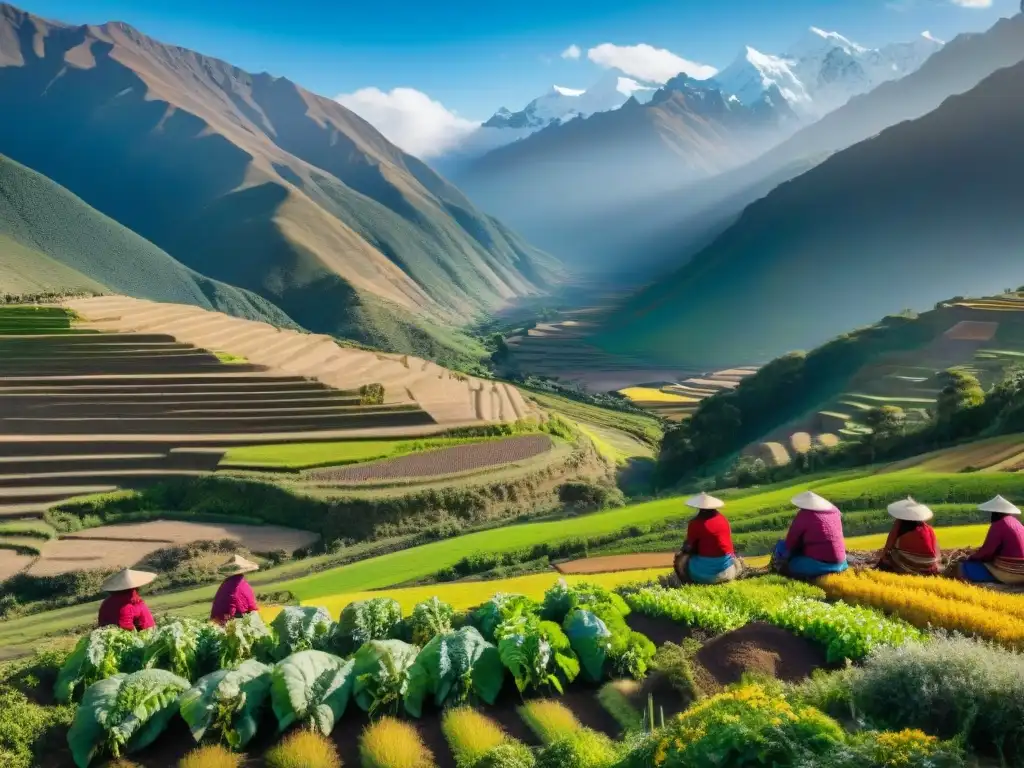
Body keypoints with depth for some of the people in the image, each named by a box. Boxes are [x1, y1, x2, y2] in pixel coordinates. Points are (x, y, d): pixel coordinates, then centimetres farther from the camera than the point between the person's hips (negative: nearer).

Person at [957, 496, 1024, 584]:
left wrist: (972, 558, 5)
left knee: (963, 568, -9)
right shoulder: (1015, 522, 12)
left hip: (1009, 572, -9)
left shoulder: (998, 525, -14)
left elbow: (987, 551, -13)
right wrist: (979, 552, 17)